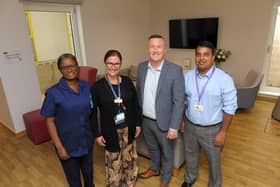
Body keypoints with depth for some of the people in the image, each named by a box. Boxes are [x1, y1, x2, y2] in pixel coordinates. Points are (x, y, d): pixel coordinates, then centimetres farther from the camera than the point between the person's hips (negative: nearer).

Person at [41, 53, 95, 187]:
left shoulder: (87, 87, -5)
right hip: (68, 144, -3)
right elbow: (50, 121, -12)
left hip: (87, 141, 3)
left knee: (88, 171, 25)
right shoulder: (53, 93, -15)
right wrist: (59, 147, -13)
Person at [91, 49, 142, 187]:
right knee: (113, 161, 14)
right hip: (111, 131, -3)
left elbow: (135, 104, 3)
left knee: (129, 158, 21)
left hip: (128, 129, 3)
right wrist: (97, 134, -8)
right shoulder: (97, 86, -13)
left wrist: (138, 124, 3)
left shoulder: (127, 81, -4)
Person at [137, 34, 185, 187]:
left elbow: (179, 101, -17)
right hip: (145, 120, 5)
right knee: (152, 147, 27)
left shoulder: (175, 70, -18)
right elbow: (139, 93, 6)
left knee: (167, 152, 19)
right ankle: (154, 169, 55)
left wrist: (174, 127, -17)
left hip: (164, 122, -4)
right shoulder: (141, 67, -3)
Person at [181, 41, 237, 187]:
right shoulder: (187, 76, -5)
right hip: (190, 126, 4)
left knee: (213, 160, 18)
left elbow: (229, 108, -14)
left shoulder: (224, 79, -17)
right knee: (190, 155, 24)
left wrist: (223, 132, -13)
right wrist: (182, 120, 7)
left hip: (212, 129, -3)